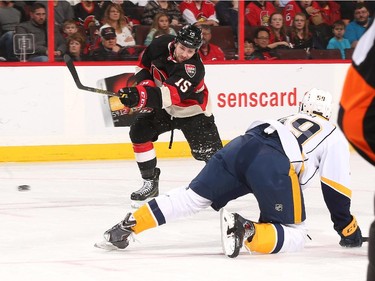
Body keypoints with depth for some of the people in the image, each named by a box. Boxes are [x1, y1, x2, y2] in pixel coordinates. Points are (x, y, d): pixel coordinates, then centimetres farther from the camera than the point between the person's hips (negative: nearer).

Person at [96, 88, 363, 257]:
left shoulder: (287, 121, 43)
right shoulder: (334, 137, 26)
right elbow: (335, 189, 17)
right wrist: (348, 228, 26)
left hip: (241, 145, 6)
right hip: (274, 163, -6)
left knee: (192, 197, 13)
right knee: (295, 235, 1)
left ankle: (126, 227, 0)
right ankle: (247, 231, -29)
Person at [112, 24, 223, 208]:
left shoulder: (193, 69, -36)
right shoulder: (161, 45, -18)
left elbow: (169, 95, -49)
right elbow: (144, 65, 4)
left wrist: (141, 96, -63)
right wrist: (144, 84, -15)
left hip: (192, 112, -5)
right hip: (162, 106, 5)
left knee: (208, 152, -13)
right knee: (138, 132, -10)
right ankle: (150, 183, 2)